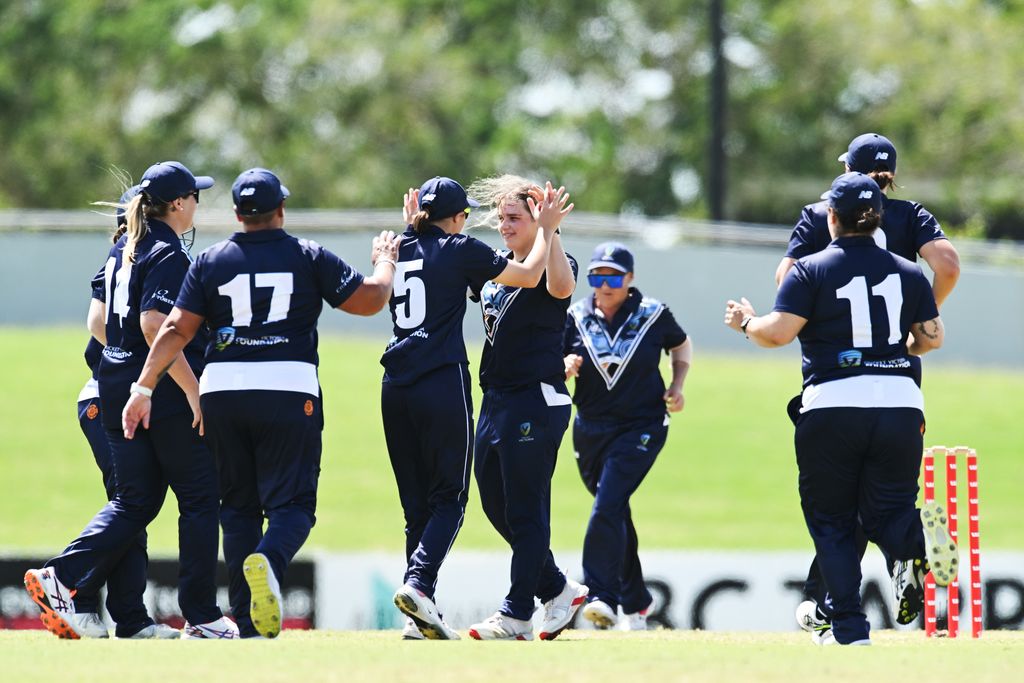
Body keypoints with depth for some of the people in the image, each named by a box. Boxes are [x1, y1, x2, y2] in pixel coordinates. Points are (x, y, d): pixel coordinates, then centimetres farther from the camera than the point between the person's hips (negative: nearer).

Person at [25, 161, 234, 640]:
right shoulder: (168, 255, -13)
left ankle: (61, 579, -6)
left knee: (135, 501, 11)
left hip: (117, 387, 8)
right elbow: (154, 325, -24)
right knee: (199, 498, 3)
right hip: (165, 391, -8)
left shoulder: (123, 250, 13)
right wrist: (193, 389, -24)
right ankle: (201, 617, 5)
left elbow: (100, 321, 21)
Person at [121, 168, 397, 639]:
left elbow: (176, 330, 0)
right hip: (289, 389, -2)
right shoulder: (309, 257, 2)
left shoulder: (210, 261, 7)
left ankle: (248, 624, 6)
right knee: (291, 501, -1)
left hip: (222, 392, 2)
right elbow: (370, 299, 3)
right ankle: (268, 561, -36)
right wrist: (385, 261, 23)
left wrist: (143, 389, 3)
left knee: (238, 506, 12)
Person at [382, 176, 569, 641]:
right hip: (443, 384, -6)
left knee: (416, 502, 10)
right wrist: (546, 229, 18)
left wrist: (410, 223, 45)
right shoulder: (460, 250, -3)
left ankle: (418, 618, 4)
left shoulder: (402, 249, 13)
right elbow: (529, 275, 4)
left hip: (396, 389, 6)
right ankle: (417, 584, -23)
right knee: (449, 497, 0)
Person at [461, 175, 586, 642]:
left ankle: (517, 616, -4)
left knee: (526, 510, -6)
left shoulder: (549, 266, -7)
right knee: (495, 505, 12)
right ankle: (558, 591, 24)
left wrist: (549, 233, -41)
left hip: (536, 402, -9)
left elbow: (561, 287, -31)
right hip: (495, 402, 9)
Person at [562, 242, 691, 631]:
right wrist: (565, 366, -20)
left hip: (642, 427, -4)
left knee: (607, 507, -21)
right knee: (614, 513, 13)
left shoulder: (653, 315, -4)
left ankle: (602, 596, -26)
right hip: (590, 430, 4)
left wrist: (677, 386, 1)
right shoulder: (576, 318, 1)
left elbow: (681, 345, 15)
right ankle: (636, 601, 28)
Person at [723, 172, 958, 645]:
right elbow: (932, 338, 12)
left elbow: (778, 332, -9)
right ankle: (923, 533, -27)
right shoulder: (908, 273, 9)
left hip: (832, 406, -3)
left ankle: (849, 626, 1)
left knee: (830, 522, 10)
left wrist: (746, 323, 11)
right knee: (887, 516, 10)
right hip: (900, 403, 3)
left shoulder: (812, 270, -3)